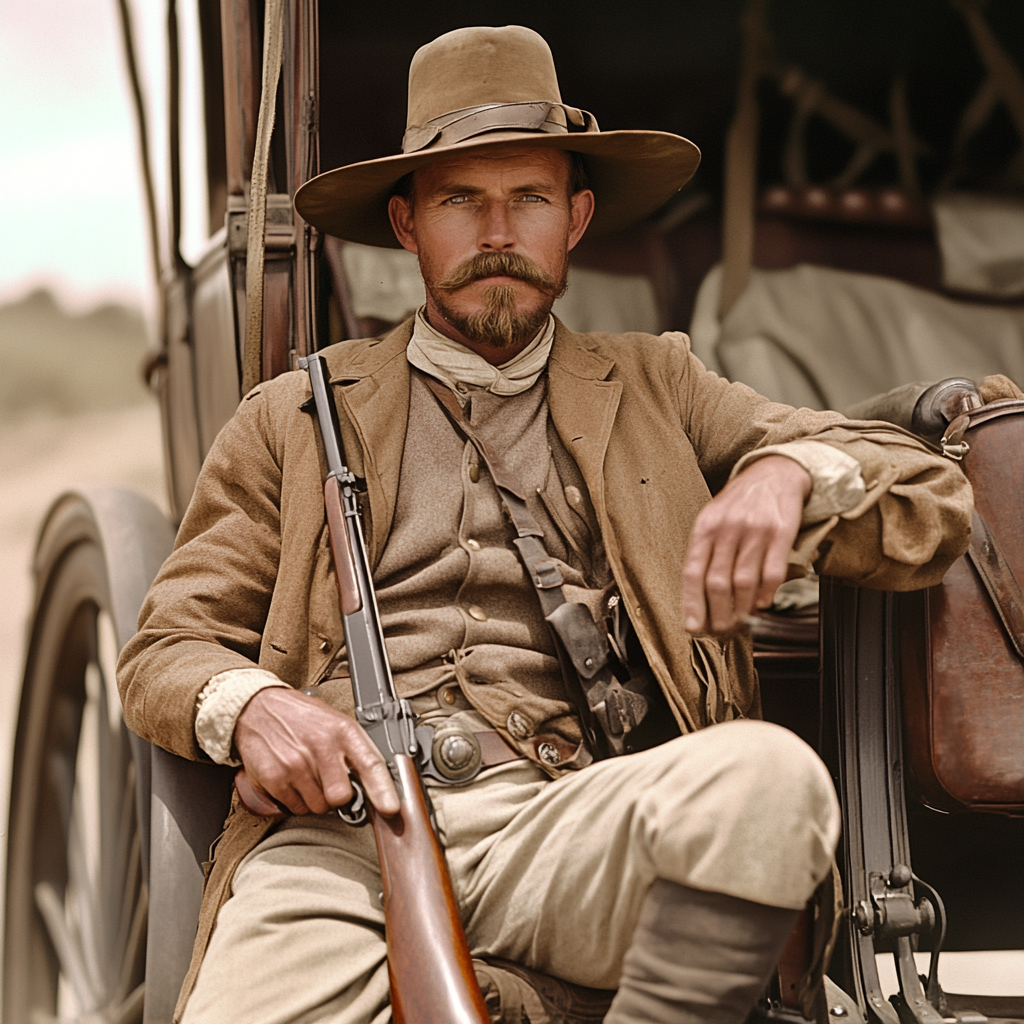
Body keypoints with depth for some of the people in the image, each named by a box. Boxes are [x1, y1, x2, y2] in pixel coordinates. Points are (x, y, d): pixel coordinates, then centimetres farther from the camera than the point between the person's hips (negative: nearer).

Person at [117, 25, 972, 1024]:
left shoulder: (653, 388, 22)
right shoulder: (296, 415, 21)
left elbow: (933, 503, 17)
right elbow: (163, 649, 18)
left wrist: (786, 470, -7)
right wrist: (250, 706, -7)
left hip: (559, 825, 1)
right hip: (336, 831, -1)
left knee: (770, 777, -31)